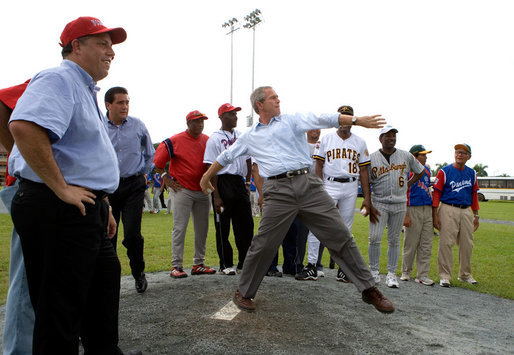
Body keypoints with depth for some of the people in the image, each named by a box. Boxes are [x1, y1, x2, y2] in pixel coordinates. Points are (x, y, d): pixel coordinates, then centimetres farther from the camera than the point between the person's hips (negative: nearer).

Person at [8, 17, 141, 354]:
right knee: (60, 310, 0)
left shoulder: (86, 89, 21)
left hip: (85, 209, 11)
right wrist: (62, 188, -25)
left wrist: (103, 205, 23)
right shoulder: (58, 79, -12)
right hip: (59, 211, -11)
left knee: (104, 283, 22)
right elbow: (24, 127, -31)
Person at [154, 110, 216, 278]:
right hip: (182, 190, -5)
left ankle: (199, 264, 18)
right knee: (179, 228, -5)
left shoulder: (208, 141, 9)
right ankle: (176, 266, 2)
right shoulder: (175, 141, -5)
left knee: (202, 228, 8)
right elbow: (158, 162, -2)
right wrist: (167, 179, -7)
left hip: (203, 191, 5)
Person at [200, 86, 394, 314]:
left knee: (340, 235, 0)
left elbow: (322, 119, -1)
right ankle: (244, 293, 20)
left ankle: (368, 289, 11)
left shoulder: (291, 121, 13)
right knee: (263, 244, -1)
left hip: (308, 185, 1)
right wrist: (206, 177, 35)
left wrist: (356, 120, -13)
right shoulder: (249, 137, 18)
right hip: (278, 191, 0)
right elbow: (225, 157, 30)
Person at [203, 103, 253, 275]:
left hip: (240, 182, 6)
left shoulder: (242, 136, 14)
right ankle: (226, 264, 14)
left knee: (245, 224, 8)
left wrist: (247, 182, 12)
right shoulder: (214, 138, -4)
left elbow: (248, 160, 21)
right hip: (223, 183, -6)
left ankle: (244, 262, 20)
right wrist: (216, 196, -14)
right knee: (223, 226, 2)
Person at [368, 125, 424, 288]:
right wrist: (368, 203, -7)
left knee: (394, 240, 6)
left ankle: (391, 274, 14)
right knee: (374, 238, -8)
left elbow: (421, 171, 21)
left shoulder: (406, 156, 8)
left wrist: (407, 185, 10)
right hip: (379, 203, -2)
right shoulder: (372, 158, 2)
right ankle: (374, 272, 7)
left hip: (399, 204, 2)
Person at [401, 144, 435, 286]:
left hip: (428, 209, 6)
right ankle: (406, 272, 20)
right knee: (410, 244, 3)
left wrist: (433, 210, 15)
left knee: (426, 245, 6)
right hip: (413, 209, -6)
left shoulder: (427, 169, 15)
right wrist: (405, 215, -18)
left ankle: (422, 274, 13)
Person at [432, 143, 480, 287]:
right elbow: (436, 193, -4)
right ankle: (444, 276, 3)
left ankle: (465, 274, 26)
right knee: (446, 243, -6)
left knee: (467, 244, 10)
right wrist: (435, 215, -10)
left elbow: (474, 195, 18)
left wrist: (476, 215, 15)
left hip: (466, 211, 5)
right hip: (448, 210, -5)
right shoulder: (445, 171, -2)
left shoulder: (471, 173, 13)